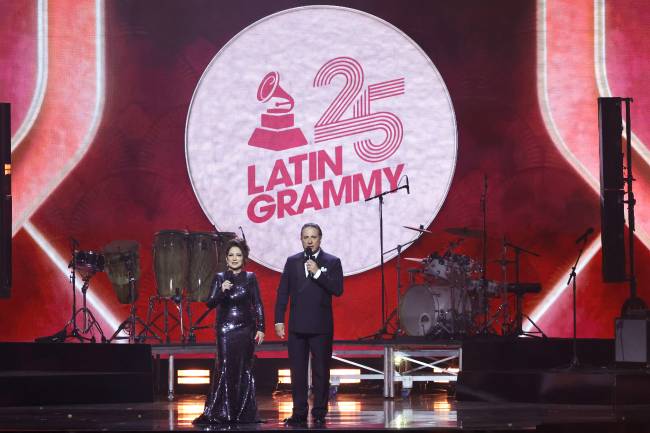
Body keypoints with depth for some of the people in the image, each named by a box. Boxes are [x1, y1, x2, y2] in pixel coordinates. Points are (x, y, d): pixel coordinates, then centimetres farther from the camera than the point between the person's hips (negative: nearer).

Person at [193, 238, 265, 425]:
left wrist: (260, 328, -3)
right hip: (225, 329, -1)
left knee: (244, 370, 3)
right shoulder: (220, 278, 3)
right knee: (224, 369, -7)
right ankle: (221, 413, -6)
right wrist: (222, 291, -21)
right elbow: (210, 303, -3)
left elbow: (258, 305, 4)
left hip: (246, 328, 1)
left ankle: (244, 413, 8)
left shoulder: (250, 278, 5)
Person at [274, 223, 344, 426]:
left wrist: (318, 273, -18)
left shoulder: (332, 262, 2)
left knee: (321, 371, 1)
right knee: (297, 371, 4)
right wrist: (279, 320, 2)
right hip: (297, 325, 3)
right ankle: (299, 412, 10)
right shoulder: (292, 262, 9)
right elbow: (283, 292, 8)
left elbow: (338, 289, -10)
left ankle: (319, 413, 7)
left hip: (321, 326, -3)